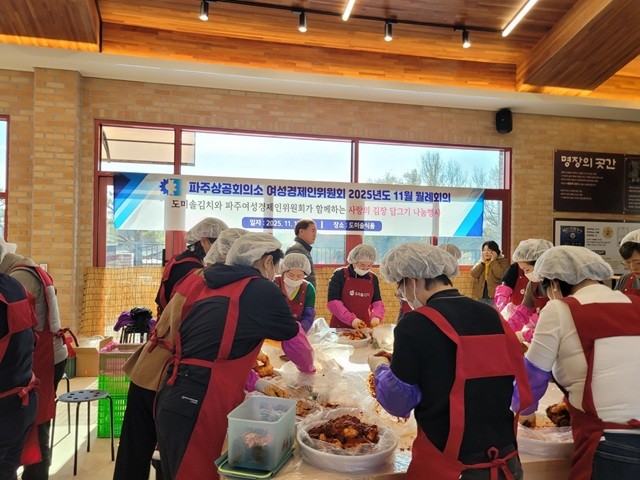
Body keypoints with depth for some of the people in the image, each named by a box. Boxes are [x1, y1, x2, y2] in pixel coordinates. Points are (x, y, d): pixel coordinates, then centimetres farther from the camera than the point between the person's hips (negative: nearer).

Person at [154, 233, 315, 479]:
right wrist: (308, 368, 28)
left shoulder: (209, 287, 15)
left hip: (171, 397, 8)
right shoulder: (262, 290, -6)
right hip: (197, 404, -8)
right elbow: (296, 341, 8)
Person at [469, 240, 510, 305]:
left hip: (496, 296, -5)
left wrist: (493, 261, -12)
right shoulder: (481, 262, 14)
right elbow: (473, 274, -1)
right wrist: (482, 262, -6)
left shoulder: (502, 261, -1)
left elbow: (500, 274, -19)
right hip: (481, 296, 5)